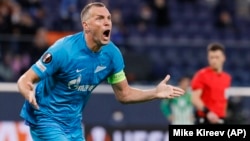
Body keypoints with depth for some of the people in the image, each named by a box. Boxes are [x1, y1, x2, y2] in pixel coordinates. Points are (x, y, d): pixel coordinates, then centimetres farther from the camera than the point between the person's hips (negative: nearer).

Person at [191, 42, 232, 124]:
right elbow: (195, 99, -13)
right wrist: (207, 112, -26)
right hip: (204, 120, -6)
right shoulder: (201, 75, -6)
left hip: (220, 120, 6)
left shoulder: (227, 77, 13)